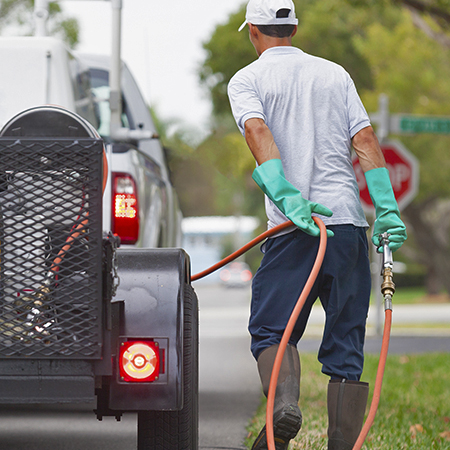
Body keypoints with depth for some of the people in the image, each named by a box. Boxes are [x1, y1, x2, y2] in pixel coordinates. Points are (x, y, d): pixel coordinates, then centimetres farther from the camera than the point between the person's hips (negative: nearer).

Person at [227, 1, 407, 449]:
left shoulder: (247, 79, 8)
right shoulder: (335, 74, 17)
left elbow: (258, 132, -12)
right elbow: (366, 142, 7)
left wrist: (285, 196, -23)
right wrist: (387, 210, 0)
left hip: (292, 228, -3)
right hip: (349, 224, 3)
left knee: (271, 329, 5)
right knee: (345, 347, 5)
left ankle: (284, 404, -23)